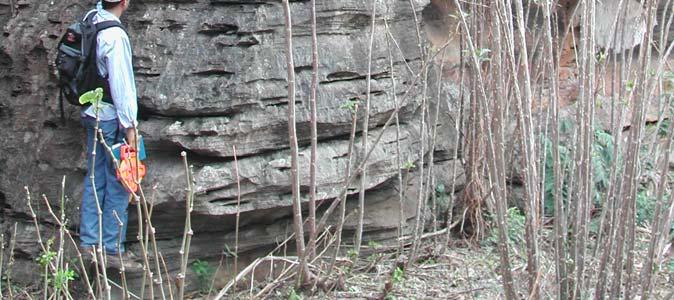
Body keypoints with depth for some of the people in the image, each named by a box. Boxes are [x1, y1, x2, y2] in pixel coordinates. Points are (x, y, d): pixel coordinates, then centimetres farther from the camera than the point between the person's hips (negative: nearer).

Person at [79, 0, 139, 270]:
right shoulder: (115, 36, -21)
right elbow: (121, 84, -20)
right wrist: (129, 125, -16)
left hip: (92, 113, 8)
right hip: (111, 117, -8)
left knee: (95, 179, 14)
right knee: (118, 185, -1)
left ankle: (88, 242, 20)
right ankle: (112, 249, 4)